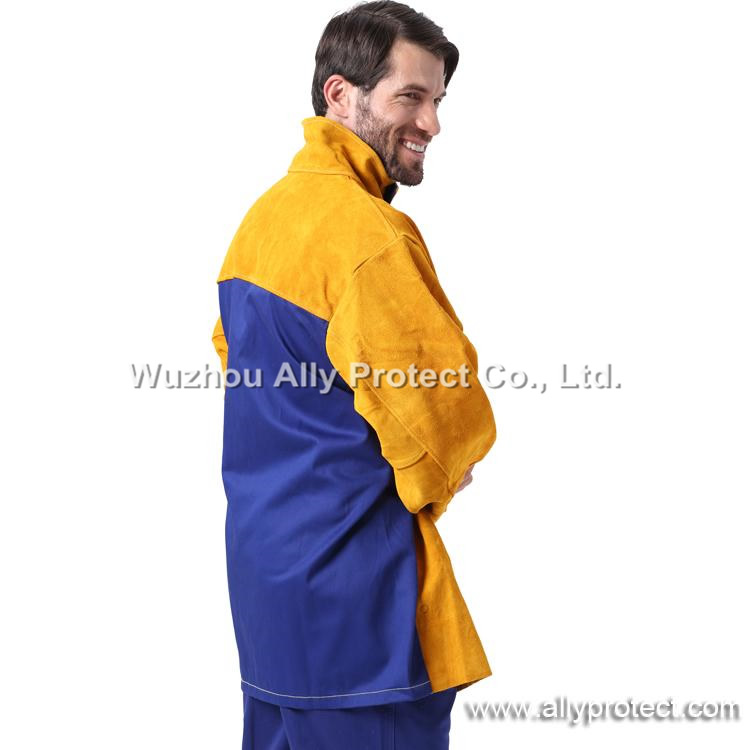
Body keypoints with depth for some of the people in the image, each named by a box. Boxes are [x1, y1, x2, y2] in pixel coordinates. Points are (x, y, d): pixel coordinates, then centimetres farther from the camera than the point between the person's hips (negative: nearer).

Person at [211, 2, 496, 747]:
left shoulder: (266, 212, 10)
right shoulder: (369, 230, -20)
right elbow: (449, 419, -20)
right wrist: (434, 475, 3)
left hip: (262, 569, 10)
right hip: (351, 588, -9)